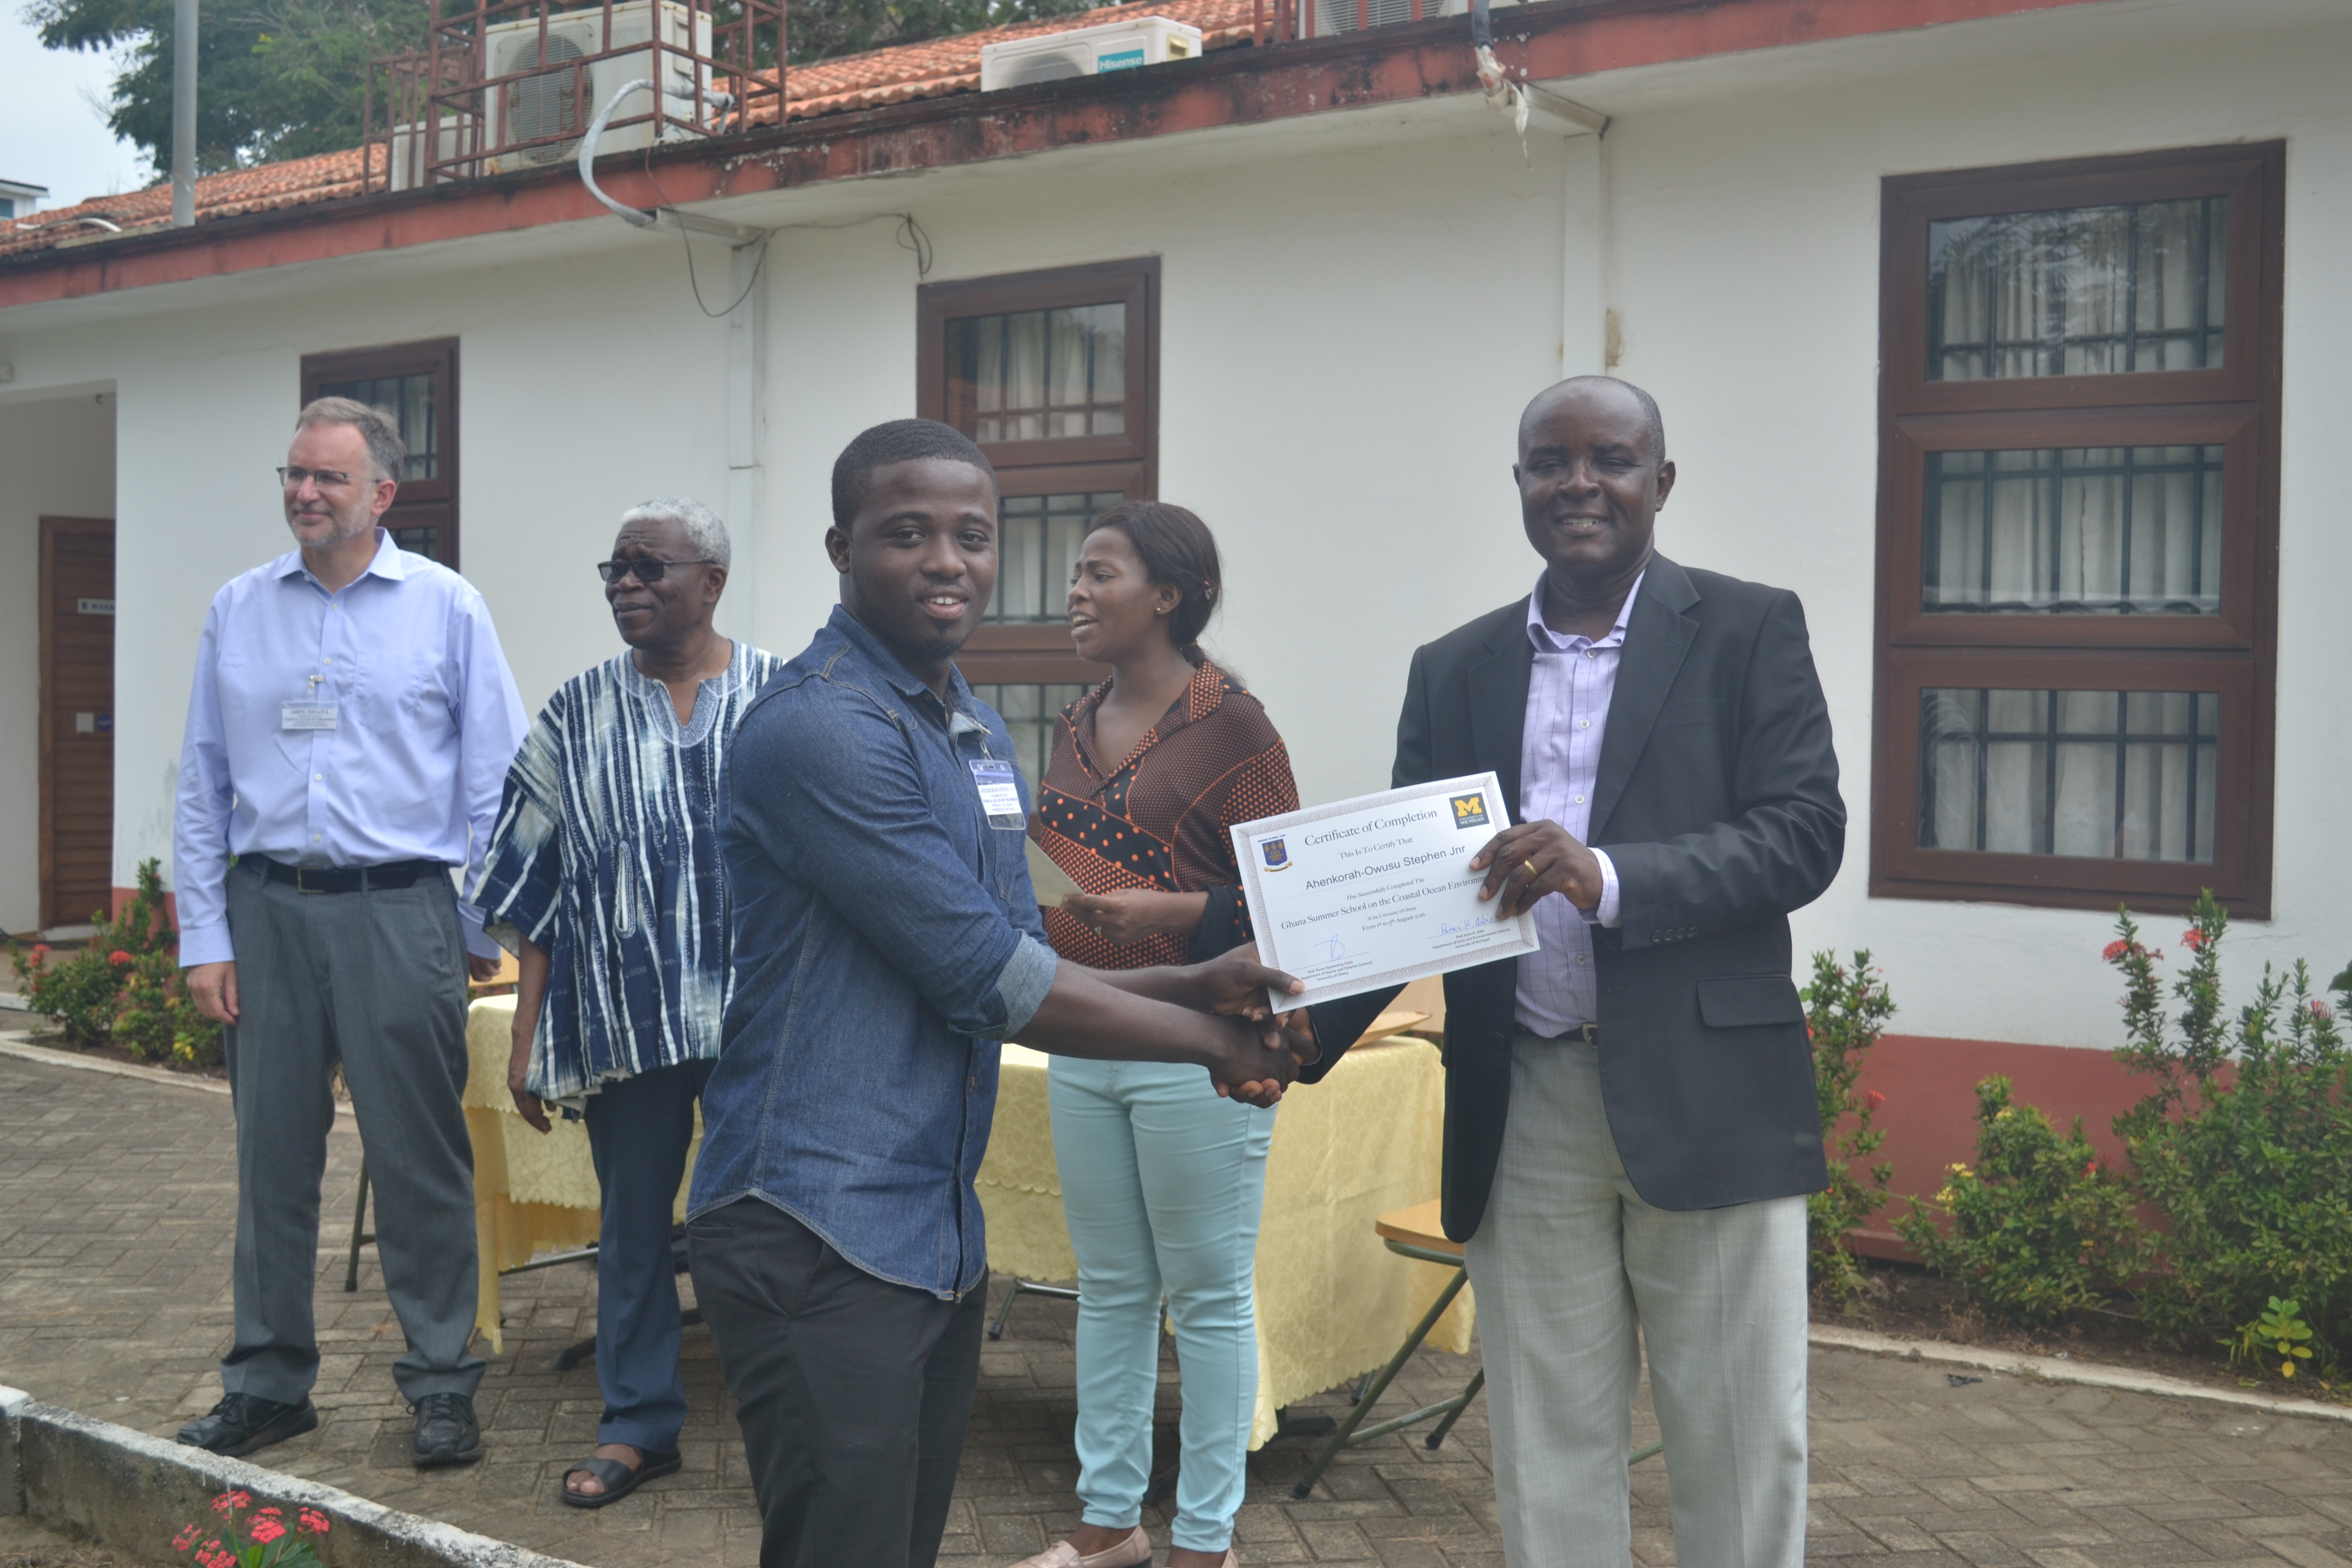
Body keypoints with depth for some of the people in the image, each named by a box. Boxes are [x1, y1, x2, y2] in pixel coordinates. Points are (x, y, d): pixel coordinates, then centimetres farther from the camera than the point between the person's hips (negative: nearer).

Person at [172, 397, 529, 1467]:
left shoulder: (447, 608, 1)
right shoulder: (237, 610, 9)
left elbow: (495, 782, 2)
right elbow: (203, 783, 10)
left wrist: (485, 927, 0)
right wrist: (203, 936, 4)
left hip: (397, 909, -3)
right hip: (267, 908, 3)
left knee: (420, 1160, 2)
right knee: (271, 1156, 9)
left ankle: (442, 1384, 13)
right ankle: (268, 1381, 22)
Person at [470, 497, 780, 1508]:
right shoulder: (579, 715, 5)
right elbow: (538, 891, 7)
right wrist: (525, 1037, 4)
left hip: (755, 1015, -2)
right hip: (625, 1016, 2)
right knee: (633, 1222, 11)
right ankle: (639, 1424, 26)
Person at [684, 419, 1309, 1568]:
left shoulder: (978, 731, 12)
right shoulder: (820, 728, -17)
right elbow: (992, 984, -17)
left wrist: (1194, 987, 2)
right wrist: (1211, 1044, -7)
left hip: (938, 1234, 9)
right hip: (820, 1242, -8)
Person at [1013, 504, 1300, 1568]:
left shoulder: (1229, 723, -10)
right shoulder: (1075, 727, 11)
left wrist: (1170, 912, -24)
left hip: (1195, 1049, -7)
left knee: (1208, 1298, 5)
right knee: (1109, 1291, 15)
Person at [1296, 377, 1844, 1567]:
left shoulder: (1749, 630, 1)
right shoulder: (1454, 670, 10)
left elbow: (1806, 834, -8)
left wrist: (1610, 877, -24)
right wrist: (1305, 1024, -11)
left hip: (1704, 1098, -3)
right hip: (1524, 1112, 3)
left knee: (1739, 1449, 7)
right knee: (1549, 1456, 12)